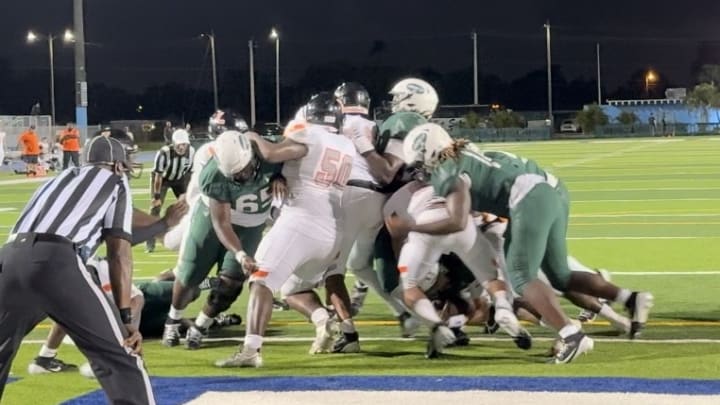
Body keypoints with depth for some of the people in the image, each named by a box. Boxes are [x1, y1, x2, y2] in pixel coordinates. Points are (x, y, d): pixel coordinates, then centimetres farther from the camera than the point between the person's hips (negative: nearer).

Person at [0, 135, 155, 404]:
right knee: (121, 360, -1)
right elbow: (119, 252, 10)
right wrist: (126, 318, 4)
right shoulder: (115, 183, 21)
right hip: (55, 262, -6)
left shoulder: (60, 179, 36)